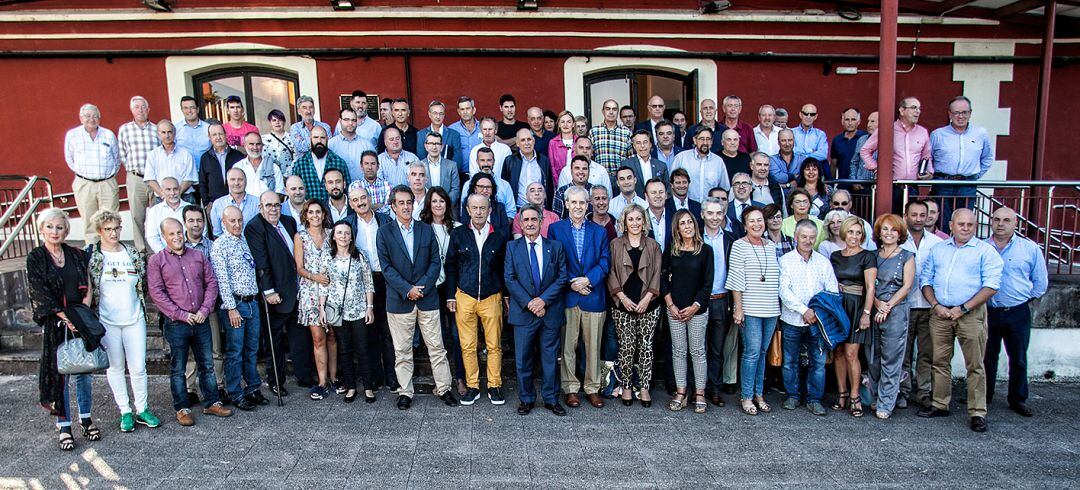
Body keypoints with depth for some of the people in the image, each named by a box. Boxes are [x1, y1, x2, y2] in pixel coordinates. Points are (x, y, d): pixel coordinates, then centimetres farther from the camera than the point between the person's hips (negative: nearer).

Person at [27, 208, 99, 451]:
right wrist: (66, 318, -15)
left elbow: (87, 287, 5)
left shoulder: (76, 255, 8)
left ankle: (85, 418, 22)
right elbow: (41, 294, -8)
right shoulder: (35, 258, -1)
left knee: (85, 371, 8)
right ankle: (64, 426, 10)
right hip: (55, 324, -3)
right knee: (60, 374, 1)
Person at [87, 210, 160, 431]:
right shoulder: (91, 256, -3)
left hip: (134, 319, 2)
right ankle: (125, 412, 19)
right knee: (115, 367, 8)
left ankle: (142, 409, 16)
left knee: (138, 367, 3)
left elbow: (144, 283, 13)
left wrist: (142, 306, 6)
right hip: (107, 321, -2)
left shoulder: (133, 254, 5)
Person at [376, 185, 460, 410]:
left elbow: (435, 261, 4)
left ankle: (444, 389, 16)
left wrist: (422, 286, -10)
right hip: (399, 300, -1)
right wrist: (407, 289, -13)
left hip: (427, 297, 2)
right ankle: (405, 392, 19)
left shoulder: (426, 229, 7)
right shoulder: (384, 232, 0)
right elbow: (386, 267, -5)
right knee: (402, 350, 7)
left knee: (436, 347, 5)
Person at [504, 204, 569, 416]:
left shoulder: (555, 247, 6)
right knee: (523, 359, 5)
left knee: (550, 357, 8)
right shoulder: (512, 247, 4)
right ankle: (526, 399, 19)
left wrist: (544, 299, -12)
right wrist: (528, 303, -12)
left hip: (550, 311, 1)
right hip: (523, 311, 0)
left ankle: (551, 399, 20)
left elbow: (562, 277, 0)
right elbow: (509, 279, -3)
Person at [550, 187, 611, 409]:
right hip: (567, 297, -1)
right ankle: (570, 388, 15)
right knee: (567, 345, 4)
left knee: (593, 346, 7)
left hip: (593, 297, 2)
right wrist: (572, 283, -12)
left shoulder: (599, 231, 10)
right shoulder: (555, 229, 4)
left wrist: (588, 280, -13)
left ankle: (592, 388, 19)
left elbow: (604, 262, 2)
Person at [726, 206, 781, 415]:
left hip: (771, 309, 5)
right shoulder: (739, 246, -4)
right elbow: (736, 279, -8)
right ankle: (746, 396, 5)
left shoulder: (771, 246, 11)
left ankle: (758, 393, 20)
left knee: (762, 352, 11)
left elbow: (777, 277, 16)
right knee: (752, 352, -6)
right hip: (750, 309, -5)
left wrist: (778, 306, 12)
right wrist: (738, 309, -11)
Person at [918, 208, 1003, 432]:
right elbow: (926, 280, 13)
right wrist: (935, 305, -3)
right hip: (940, 313, 4)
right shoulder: (937, 249, 13)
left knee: (975, 365, -1)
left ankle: (977, 413, 5)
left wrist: (963, 309, -13)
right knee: (940, 361, 9)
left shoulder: (985, 251, 0)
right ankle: (940, 405, 20)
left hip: (971, 314, -4)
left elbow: (991, 286, -8)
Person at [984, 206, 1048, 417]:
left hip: (1018, 313, 0)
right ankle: (983, 398, 20)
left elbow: (1040, 281, 10)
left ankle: (1018, 400, 20)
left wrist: (1027, 299, 9)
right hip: (988, 312, 0)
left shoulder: (1030, 248, 1)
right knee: (987, 357, 9)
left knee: (1018, 359, 7)